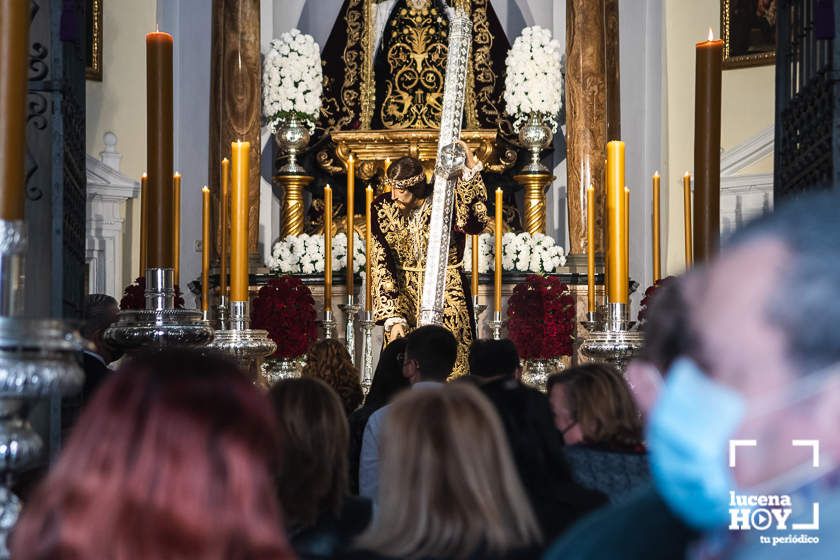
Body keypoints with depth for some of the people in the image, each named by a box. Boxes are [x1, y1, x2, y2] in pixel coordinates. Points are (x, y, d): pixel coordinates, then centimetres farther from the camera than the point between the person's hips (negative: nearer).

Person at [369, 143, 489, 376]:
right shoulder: (383, 209, -4)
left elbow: (476, 221, -31)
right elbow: (381, 267, -4)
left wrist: (470, 168, -35)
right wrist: (393, 318, -10)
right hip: (404, 295, 2)